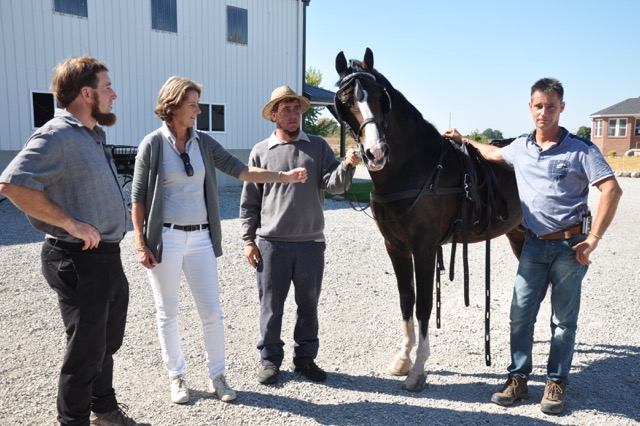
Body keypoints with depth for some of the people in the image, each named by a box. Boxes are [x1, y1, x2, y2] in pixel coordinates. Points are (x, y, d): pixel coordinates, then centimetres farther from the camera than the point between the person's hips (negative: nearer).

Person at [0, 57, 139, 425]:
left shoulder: (93, 135, 12)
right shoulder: (57, 135, -17)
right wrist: (70, 223, -24)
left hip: (107, 255, 9)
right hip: (79, 260, -9)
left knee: (109, 341, 22)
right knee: (86, 350, 5)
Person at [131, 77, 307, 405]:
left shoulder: (203, 142, 5)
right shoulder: (153, 144, -5)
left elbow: (242, 171, 2)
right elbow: (138, 197, -4)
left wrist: (284, 176, -6)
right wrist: (140, 244, -8)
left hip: (200, 238, 3)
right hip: (165, 238, -3)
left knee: (212, 312, 6)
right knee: (168, 312, 10)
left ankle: (217, 375, 23)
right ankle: (177, 376, 27)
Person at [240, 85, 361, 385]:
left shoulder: (318, 147, 4)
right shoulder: (260, 152, 3)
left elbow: (334, 185, -6)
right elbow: (249, 201, 5)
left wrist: (347, 165, -26)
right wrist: (248, 240, 0)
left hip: (311, 242, 1)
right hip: (272, 243, -1)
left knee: (308, 304, 12)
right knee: (271, 304, 9)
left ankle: (305, 357, 28)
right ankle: (270, 359, 25)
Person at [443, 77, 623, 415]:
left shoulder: (580, 149, -8)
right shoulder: (520, 148, 7)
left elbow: (612, 190, -13)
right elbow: (493, 153, 29)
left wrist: (593, 239, -17)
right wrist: (463, 140, 32)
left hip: (569, 245, -4)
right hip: (534, 244, 4)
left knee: (564, 320, 6)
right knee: (520, 315, 5)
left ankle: (556, 383, 21)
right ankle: (518, 379, 18)